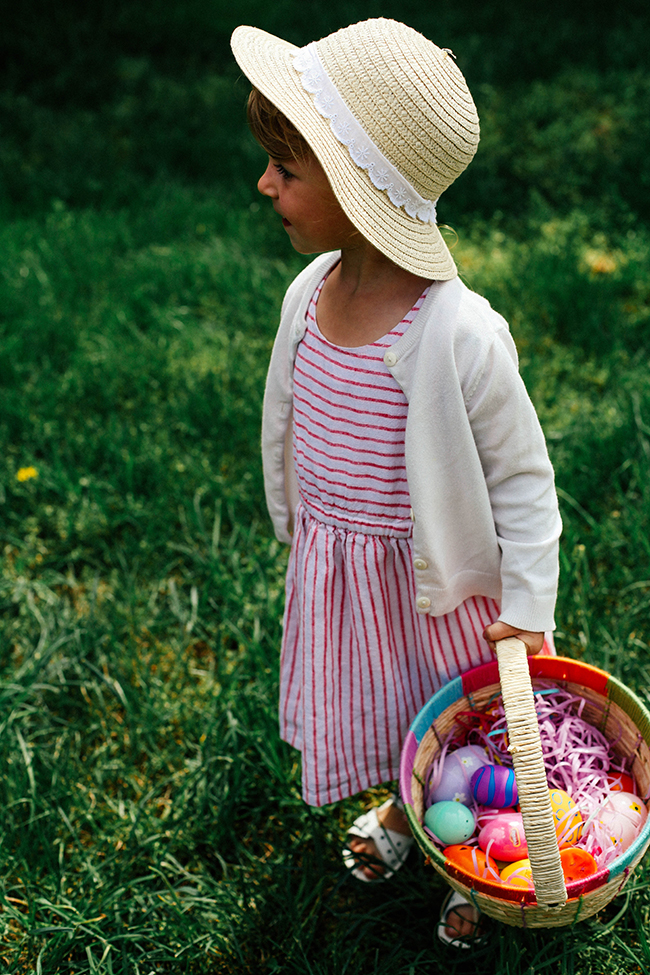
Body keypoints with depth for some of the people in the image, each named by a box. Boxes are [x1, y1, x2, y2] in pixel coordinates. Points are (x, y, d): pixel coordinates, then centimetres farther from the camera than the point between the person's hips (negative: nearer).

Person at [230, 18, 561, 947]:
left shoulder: (458, 334, -31)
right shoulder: (312, 292, -10)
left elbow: (521, 477, -18)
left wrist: (527, 606, -18)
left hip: (435, 580, -6)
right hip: (335, 568, 6)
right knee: (373, 700, 29)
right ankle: (400, 808, 60)